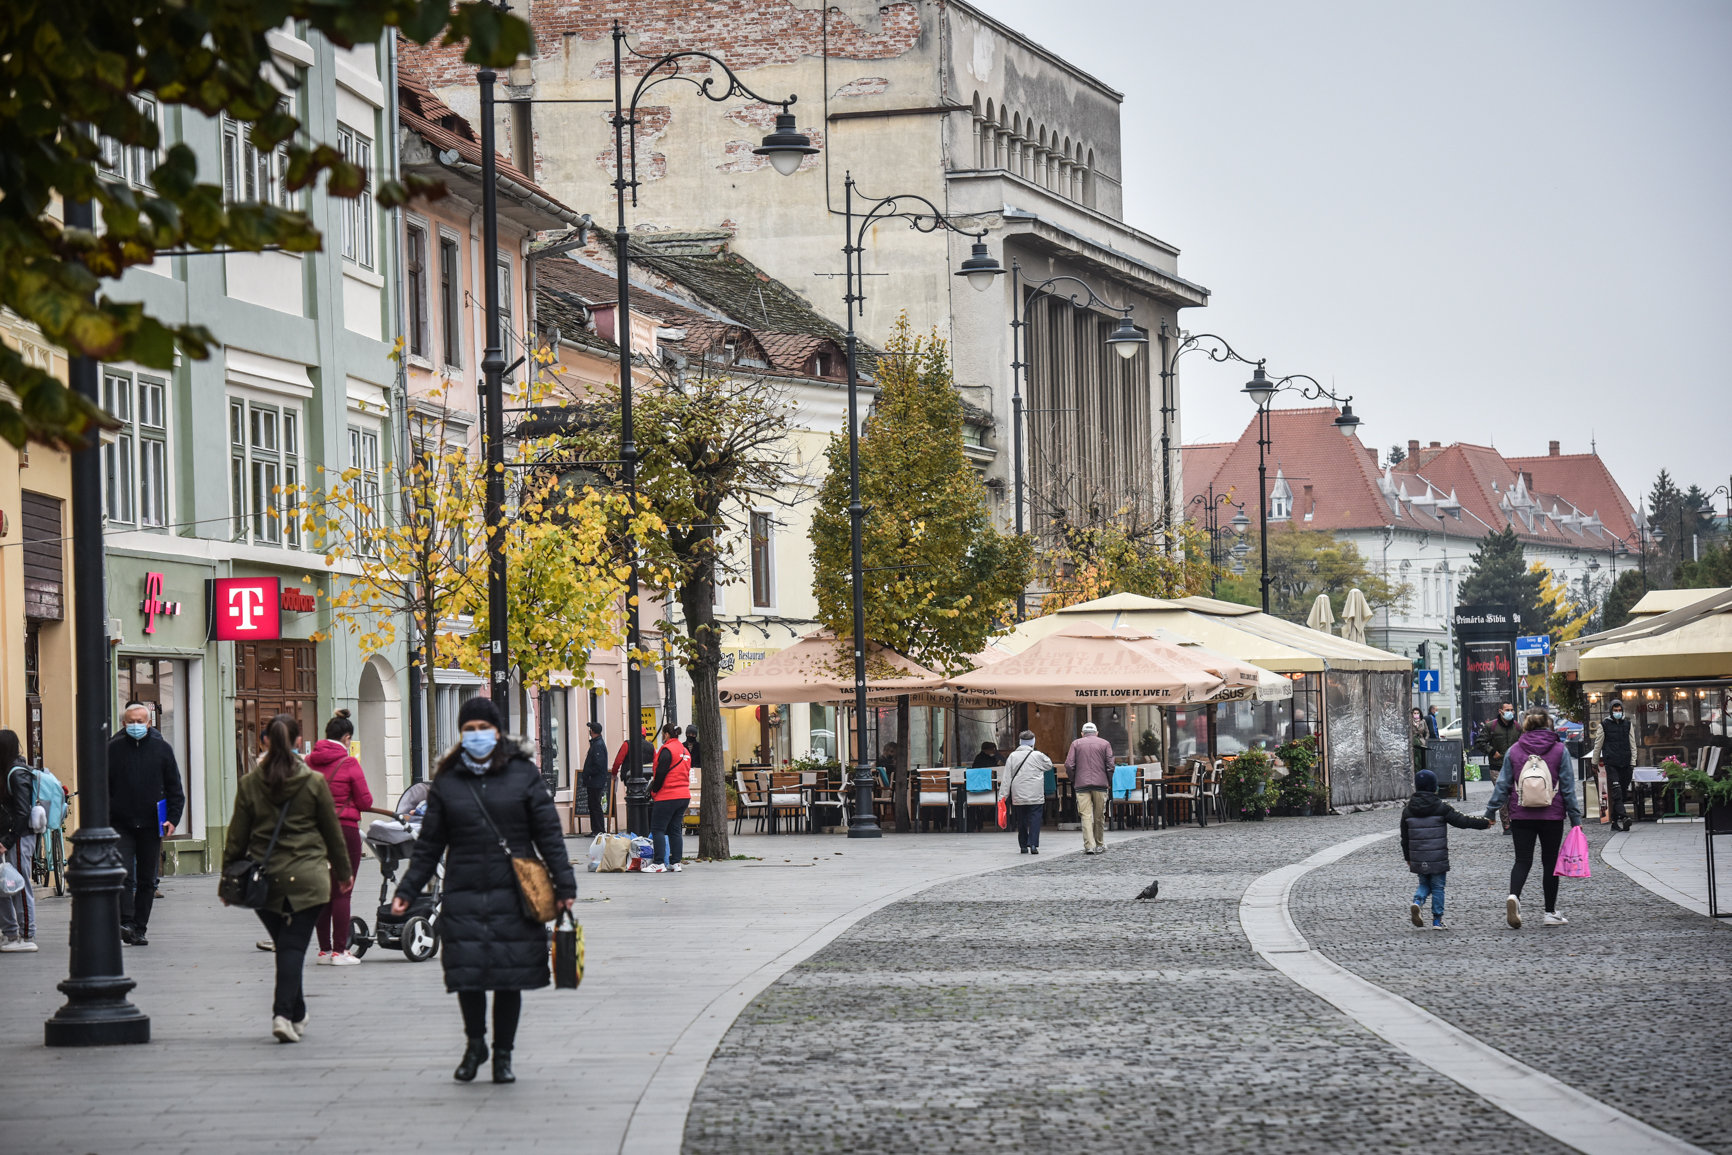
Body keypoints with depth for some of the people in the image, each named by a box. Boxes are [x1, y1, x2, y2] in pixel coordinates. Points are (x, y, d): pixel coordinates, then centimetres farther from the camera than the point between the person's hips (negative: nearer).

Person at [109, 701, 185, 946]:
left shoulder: (162, 749, 6)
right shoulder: (112, 749, 2)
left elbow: (174, 787, 9)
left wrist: (173, 818, -2)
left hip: (150, 825, 2)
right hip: (121, 825, -2)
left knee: (146, 880, 6)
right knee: (124, 875, -15)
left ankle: (139, 928, 12)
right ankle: (126, 923, -18)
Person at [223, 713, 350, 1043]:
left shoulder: (249, 784, 0)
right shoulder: (314, 783, -3)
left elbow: (237, 836, 3)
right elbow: (333, 832, 6)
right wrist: (343, 871, 20)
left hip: (265, 879, 2)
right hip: (307, 879, -2)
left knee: (284, 946, 14)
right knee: (294, 946, -2)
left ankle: (295, 1015, 20)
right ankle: (285, 1013, -16)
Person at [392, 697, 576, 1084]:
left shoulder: (524, 775, 5)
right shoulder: (446, 783, 9)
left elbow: (548, 834, 5)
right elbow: (429, 845, 12)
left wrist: (565, 884, -1)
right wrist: (406, 890, 5)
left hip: (514, 894, -1)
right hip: (463, 895, 1)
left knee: (510, 977, 2)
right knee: (467, 973, -5)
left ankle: (503, 1054, 17)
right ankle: (475, 1045, 20)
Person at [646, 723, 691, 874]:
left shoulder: (667, 750, -12)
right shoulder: (684, 750, 14)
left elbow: (660, 773, -16)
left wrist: (654, 790, -3)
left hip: (667, 797, -8)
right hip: (684, 795, 8)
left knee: (657, 829, -4)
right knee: (675, 830, 12)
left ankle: (659, 863, -9)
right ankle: (676, 862, 10)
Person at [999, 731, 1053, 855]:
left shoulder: (1012, 756, 1)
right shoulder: (1037, 756, -6)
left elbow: (1007, 777, 1)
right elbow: (1049, 765, 13)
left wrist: (1003, 795, 3)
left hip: (1018, 796, 2)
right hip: (1035, 796, -2)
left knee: (1021, 821, 11)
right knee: (1035, 818, -2)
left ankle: (1023, 845, 13)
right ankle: (1033, 844, -14)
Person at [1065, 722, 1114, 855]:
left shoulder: (1076, 744, 8)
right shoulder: (1105, 744, 8)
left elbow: (1069, 765, 0)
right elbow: (1110, 765, 1)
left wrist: (1073, 782, 11)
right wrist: (1109, 783, 12)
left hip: (1082, 784, -1)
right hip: (1100, 784, 1)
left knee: (1086, 816, -4)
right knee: (1099, 816, 9)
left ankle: (1089, 845, -15)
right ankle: (1099, 845, 16)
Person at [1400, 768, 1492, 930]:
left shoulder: (1407, 810, 3)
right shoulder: (1441, 808, -8)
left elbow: (1405, 839, 8)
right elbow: (1461, 821, -7)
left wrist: (1408, 858, 20)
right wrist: (1484, 824, 4)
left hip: (1418, 860, 3)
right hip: (1438, 859, -3)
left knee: (1424, 884, 19)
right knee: (1438, 887, 8)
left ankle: (1418, 901, -11)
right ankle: (1437, 920, 9)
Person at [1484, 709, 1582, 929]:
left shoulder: (1514, 751, 2)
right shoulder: (1559, 750, -1)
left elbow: (1503, 785, 3)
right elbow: (1568, 787, 0)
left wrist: (1490, 811, 11)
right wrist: (1575, 818, 5)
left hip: (1521, 815, 1)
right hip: (1552, 815, -1)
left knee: (1522, 860, 3)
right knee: (1550, 861, 9)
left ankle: (1513, 896, -25)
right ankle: (1551, 913, 13)